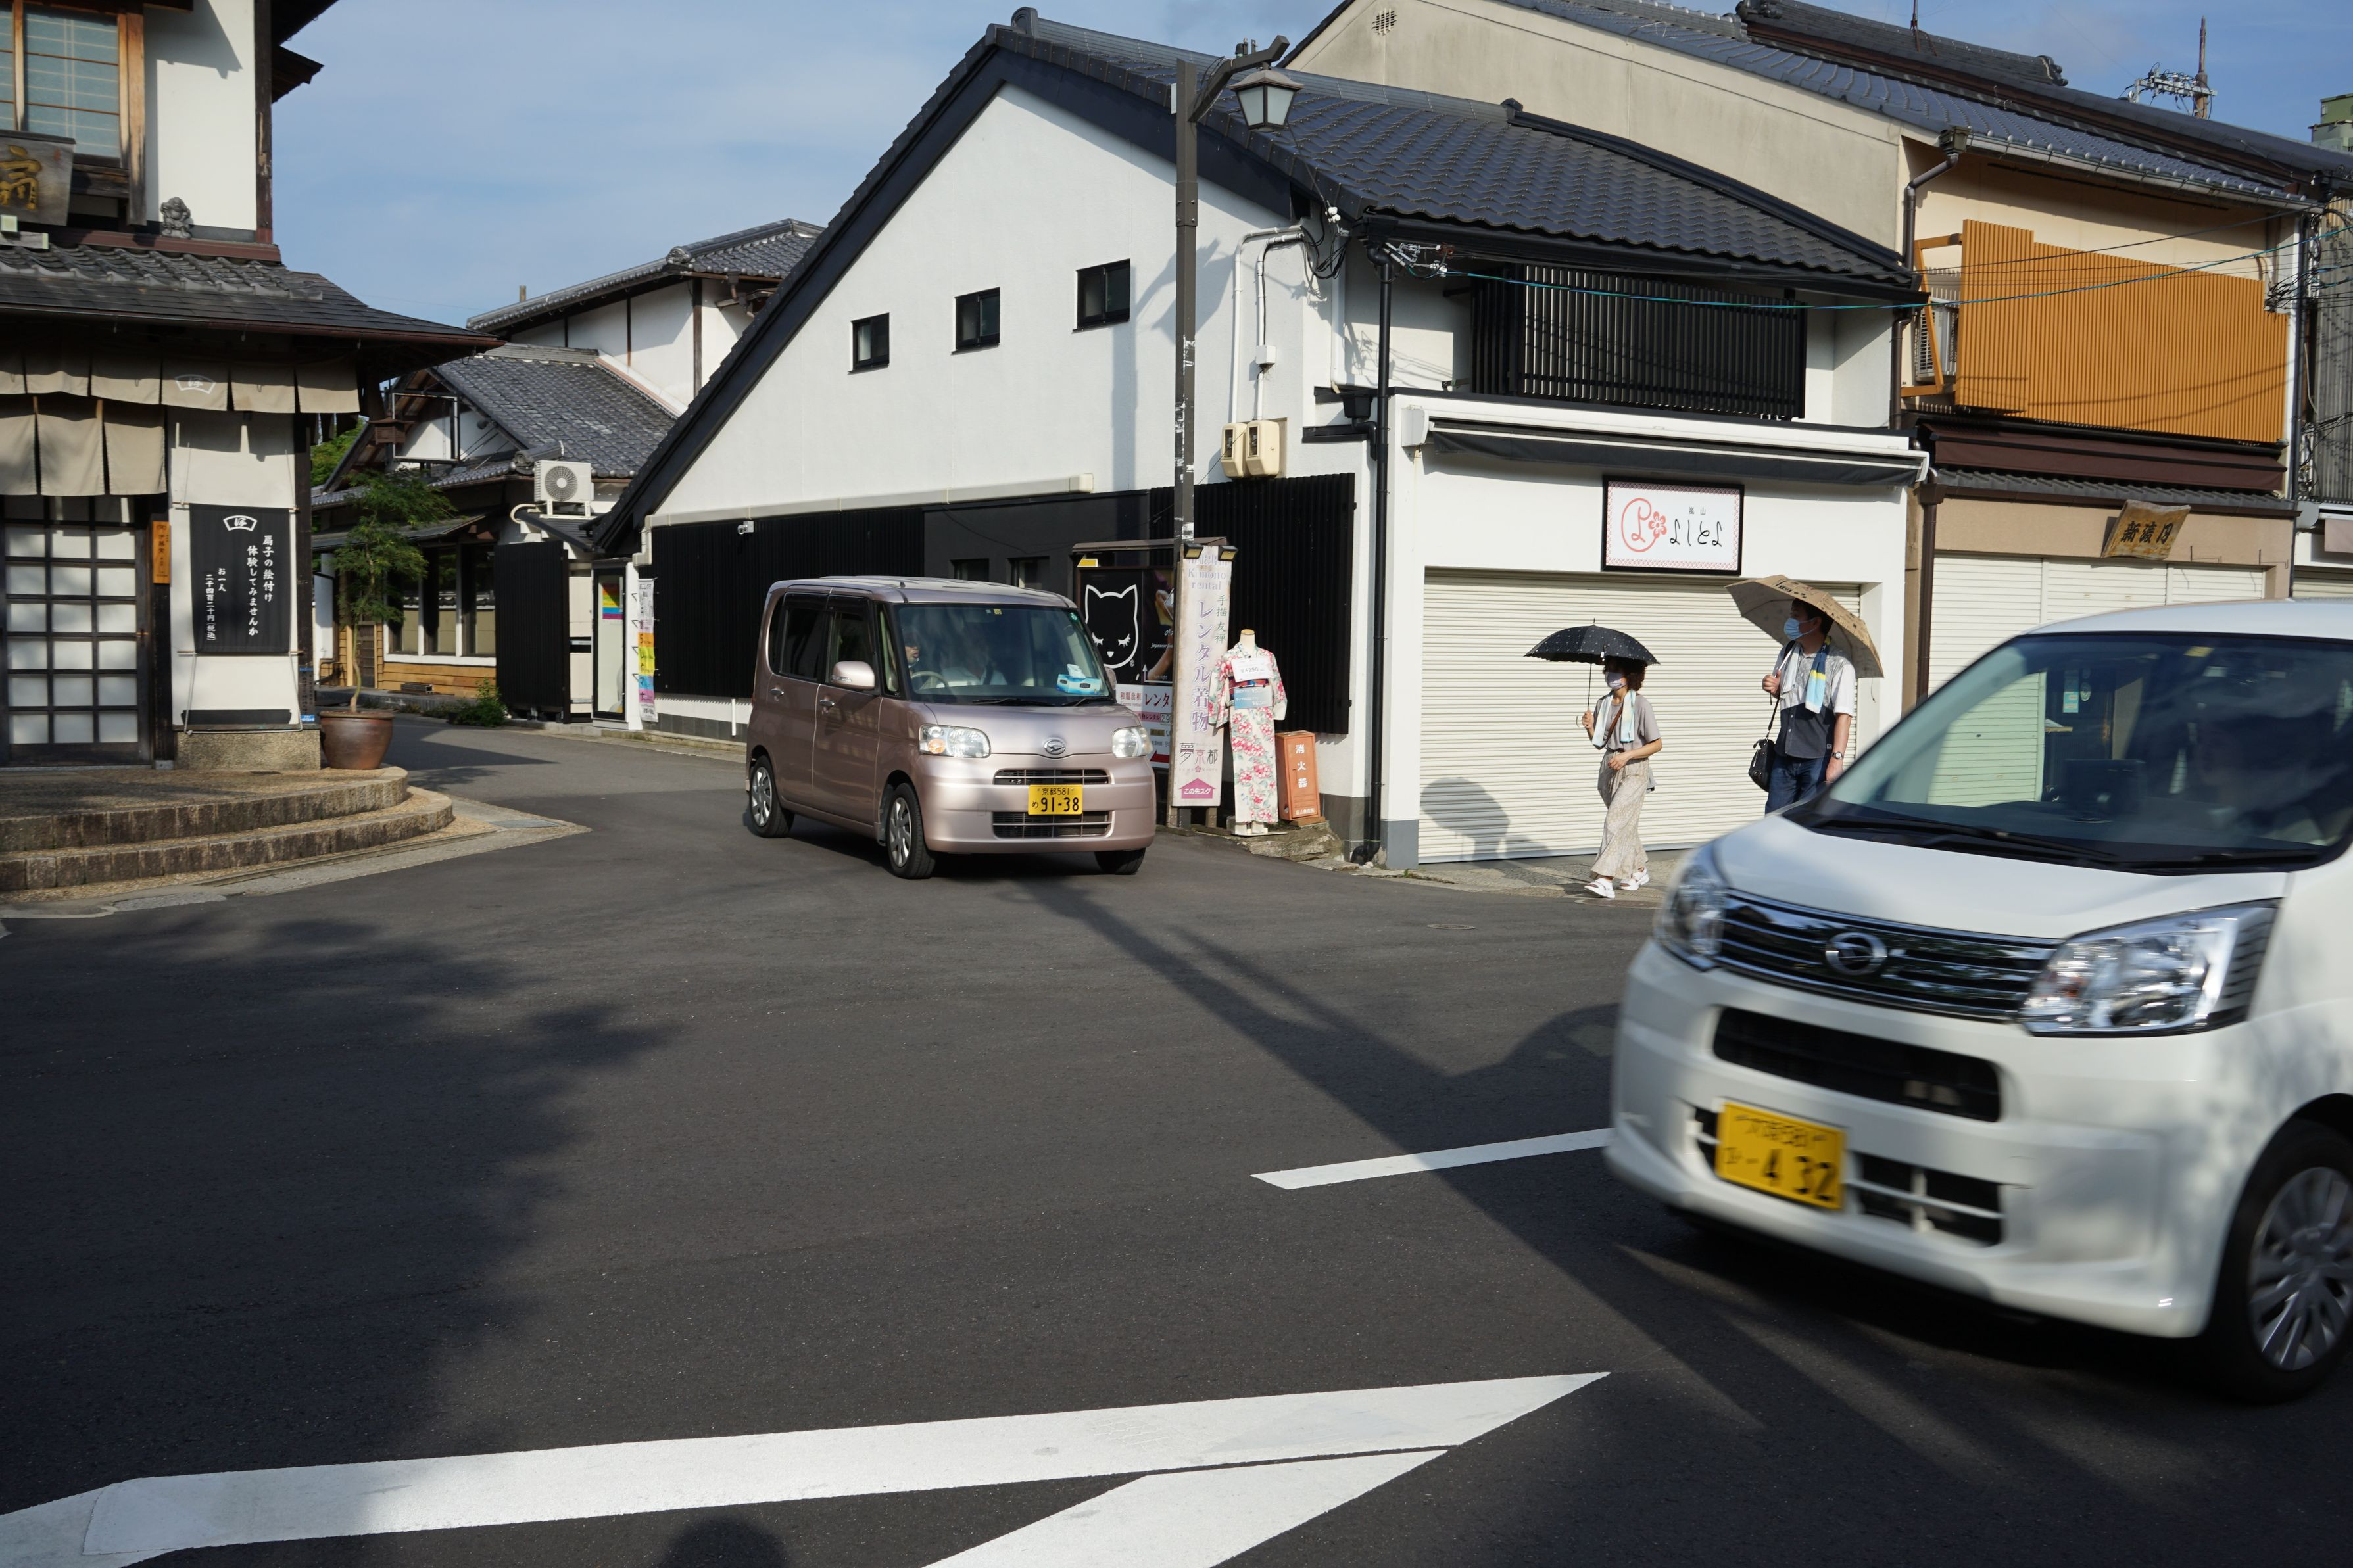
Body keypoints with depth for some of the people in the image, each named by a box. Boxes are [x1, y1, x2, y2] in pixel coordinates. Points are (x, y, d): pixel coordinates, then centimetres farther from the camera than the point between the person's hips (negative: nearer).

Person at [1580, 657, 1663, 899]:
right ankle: (1639, 870, 34)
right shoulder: (1603, 705, 9)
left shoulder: (1640, 704, -9)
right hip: (1610, 769, 7)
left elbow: (1657, 744, -8)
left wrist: (1627, 756, -19)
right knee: (1626, 824, 15)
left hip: (1634, 771, -7)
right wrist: (1590, 727, -5)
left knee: (1616, 820, -18)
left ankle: (1605, 879, -25)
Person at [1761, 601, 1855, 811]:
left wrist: (1837, 759, -24)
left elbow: (1844, 715, -17)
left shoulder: (1839, 665, -13)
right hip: (1785, 756, 7)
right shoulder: (1788, 653, 10)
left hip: (1819, 761, -7)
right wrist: (1774, 688, 2)